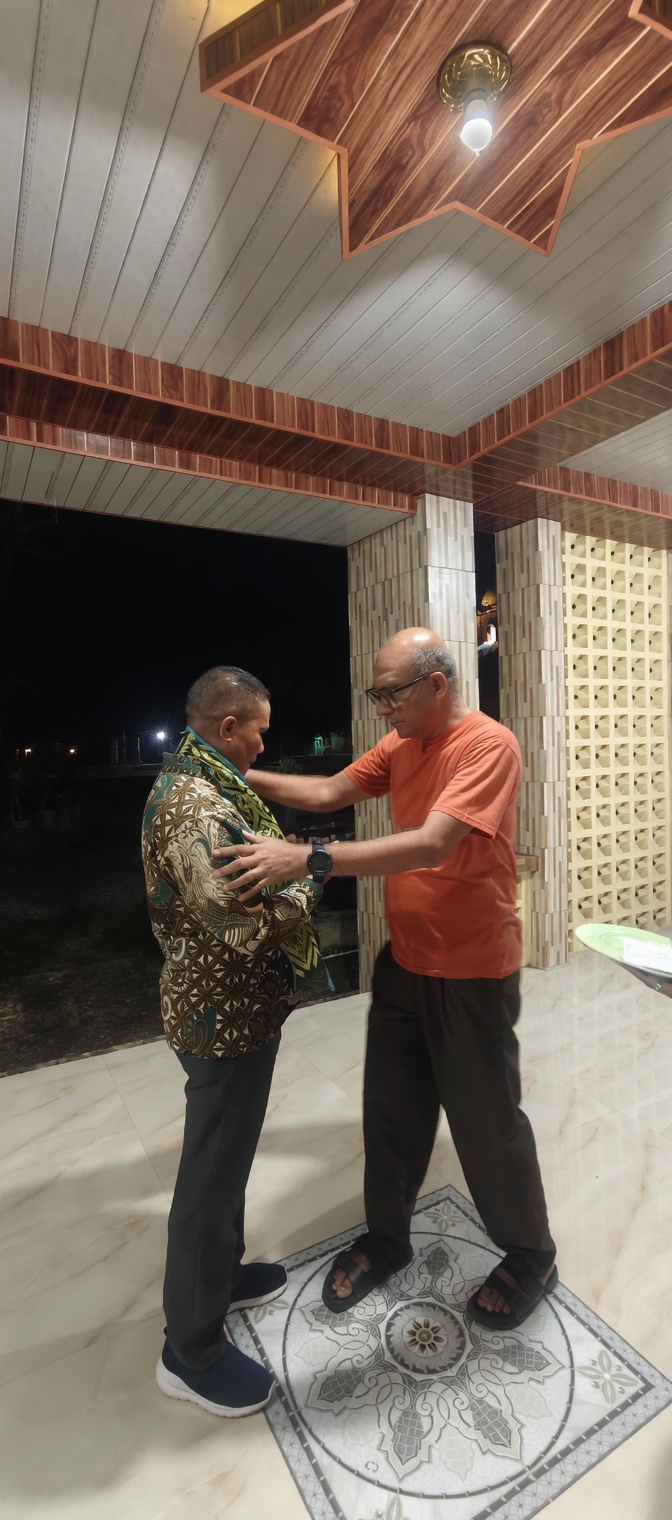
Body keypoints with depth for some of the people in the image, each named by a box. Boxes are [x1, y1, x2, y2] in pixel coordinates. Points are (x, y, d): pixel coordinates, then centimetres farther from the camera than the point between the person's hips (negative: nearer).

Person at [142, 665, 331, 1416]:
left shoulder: (193, 783, 7)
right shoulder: (196, 806, -27)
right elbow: (246, 926, -32)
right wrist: (311, 875, -17)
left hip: (230, 1006, 10)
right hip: (226, 1015, -10)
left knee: (225, 1152, 26)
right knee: (213, 1170, 10)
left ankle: (219, 1274, 49)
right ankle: (191, 1349, 33)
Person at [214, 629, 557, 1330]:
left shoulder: (488, 745, -22)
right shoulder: (400, 744, 3)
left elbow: (431, 843, -34)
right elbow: (330, 792, 6)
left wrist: (307, 858, -41)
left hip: (473, 971, -7)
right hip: (404, 960, 7)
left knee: (487, 1122, 12)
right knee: (390, 1108, 19)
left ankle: (531, 1257, 41)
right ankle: (387, 1237, 44)